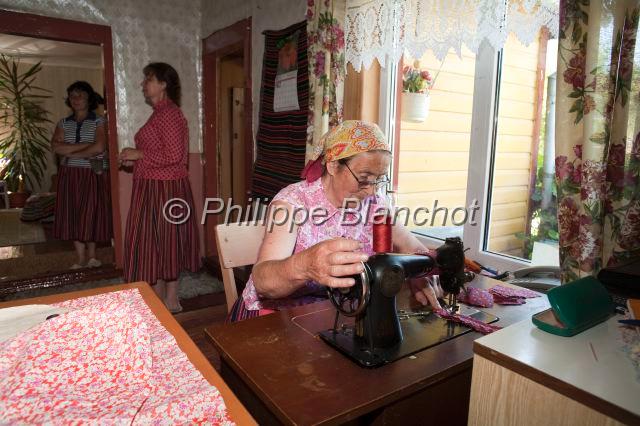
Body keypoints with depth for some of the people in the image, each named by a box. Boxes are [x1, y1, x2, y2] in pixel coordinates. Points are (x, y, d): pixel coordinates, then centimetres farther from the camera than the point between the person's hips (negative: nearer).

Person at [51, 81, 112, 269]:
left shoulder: (98, 121, -2)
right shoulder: (64, 123, 11)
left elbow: (99, 147, -16)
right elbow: (56, 146, -5)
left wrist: (70, 153, -7)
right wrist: (86, 146, -14)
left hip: (93, 175, -4)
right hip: (70, 175, 4)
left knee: (91, 214, 1)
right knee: (73, 216, 4)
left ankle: (91, 257, 14)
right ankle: (81, 259, 11)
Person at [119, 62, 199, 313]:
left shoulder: (169, 114, -15)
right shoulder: (160, 113, 16)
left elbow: (173, 155, -24)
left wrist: (139, 154, -15)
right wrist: (134, 159, 15)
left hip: (164, 189, -10)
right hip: (153, 188, 10)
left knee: (165, 242, -2)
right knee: (156, 242, 15)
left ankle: (170, 300, 11)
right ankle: (160, 298, 26)